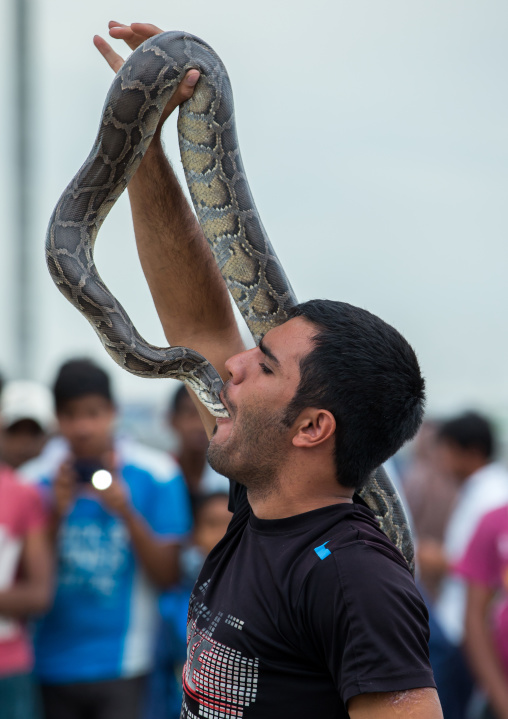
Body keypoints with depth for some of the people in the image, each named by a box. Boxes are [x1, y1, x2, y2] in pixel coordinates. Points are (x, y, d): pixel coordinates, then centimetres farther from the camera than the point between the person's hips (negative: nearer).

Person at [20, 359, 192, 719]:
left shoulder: (155, 475, -2)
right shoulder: (38, 479, 2)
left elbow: (167, 576, -4)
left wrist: (126, 513, -17)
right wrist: (56, 515, -14)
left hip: (121, 664, -2)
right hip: (53, 663, 3)